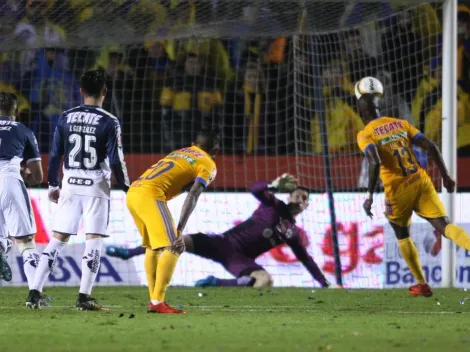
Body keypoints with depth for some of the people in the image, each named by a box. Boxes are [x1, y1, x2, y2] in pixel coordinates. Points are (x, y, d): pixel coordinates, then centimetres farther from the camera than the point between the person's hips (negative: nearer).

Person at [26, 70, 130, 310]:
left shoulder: (66, 118, 3)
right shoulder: (109, 122, -7)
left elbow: (55, 155, 7)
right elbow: (115, 161, -9)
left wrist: (52, 185, 18)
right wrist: (127, 189, 3)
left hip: (70, 186, 4)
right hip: (96, 187, -4)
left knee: (57, 239, 8)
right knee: (93, 240, 1)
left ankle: (34, 293, 4)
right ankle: (84, 297, -5)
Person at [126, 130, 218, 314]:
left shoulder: (179, 153, 29)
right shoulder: (208, 165, 7)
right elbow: (192, 197, -7)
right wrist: (179, 231, -14)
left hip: (132, 193, 8)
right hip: (150, 195, -8)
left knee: (152, 246, 21)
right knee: (173, 248, -7)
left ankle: (154, 300, 23)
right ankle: (157, 302, -16)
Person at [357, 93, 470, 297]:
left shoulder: (365, 135, -2)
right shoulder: (400, 123, 13)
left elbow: (375, 162, -20)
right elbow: (430, 147, 6)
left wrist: (370, 196, -19)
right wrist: (445, 176, 10)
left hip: (398, 190, -3)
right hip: (421, 182, 3)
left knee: (402, 236, 20)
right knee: (444, 225, -6)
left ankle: (422, 284, 19)